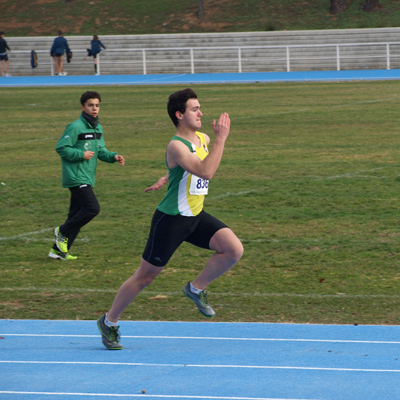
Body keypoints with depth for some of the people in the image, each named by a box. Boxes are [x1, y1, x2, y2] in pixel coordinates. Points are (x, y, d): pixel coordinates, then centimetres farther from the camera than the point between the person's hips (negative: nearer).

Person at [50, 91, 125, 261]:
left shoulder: (98, 128, 14)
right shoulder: (75, 127, -13)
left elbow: (101, 151, 16)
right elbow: (61, 148, -13)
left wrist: (113, 156, -2)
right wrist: (82, 154, -18)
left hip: (87, 179, 9)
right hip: (76, 178, -9)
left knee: (77, 213, 9)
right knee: (92, 208, -17)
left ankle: (58, 250, 15)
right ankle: (63, 232, -2)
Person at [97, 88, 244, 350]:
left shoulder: (204, 140, 6)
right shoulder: (176, 146, -21)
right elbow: (205, 171, -35)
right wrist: (221, 139, -32)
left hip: (196, 216, 7)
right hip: (171, 220, -7)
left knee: (234, 250, -11)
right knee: (145, 276, 3)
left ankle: (196, 289, 10)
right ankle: (109, 322, 21)